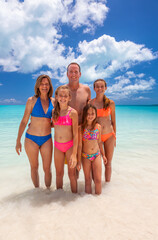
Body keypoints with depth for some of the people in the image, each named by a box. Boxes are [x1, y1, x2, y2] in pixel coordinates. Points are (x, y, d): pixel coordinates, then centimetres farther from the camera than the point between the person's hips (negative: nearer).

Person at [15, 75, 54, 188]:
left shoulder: (53, 101, 1)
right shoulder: (31, 100, -6)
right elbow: (24, 121, -3)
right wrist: (18, 141, -2)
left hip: (47, 139, 2)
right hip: (31, 139, -1)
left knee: (47, 168, 7)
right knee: (34, 167, 15)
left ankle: (48, 189, 29)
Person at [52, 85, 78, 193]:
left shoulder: (73, 112, -13)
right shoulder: (54, 111, 1)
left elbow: (75, 134, -13)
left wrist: (74, 154, -16)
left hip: (70, 146, -4)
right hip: (57, 146, 4)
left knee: (72, 174, 9)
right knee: (59, 173, 17)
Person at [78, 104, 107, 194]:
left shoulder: (98, 126, -2)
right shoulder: (81, 128, -11)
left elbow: (99, 142, 9)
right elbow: (80, 145, -8)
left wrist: (103, 155, 13)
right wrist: (79, 161, -6)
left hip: (97, 155, 2)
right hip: (85, 156, -2)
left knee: (98, 179, 5)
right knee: (88, 180, 13)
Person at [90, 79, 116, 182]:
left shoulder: (111, 103, 1)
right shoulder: (90, 103, -3)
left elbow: (113, 121, 8)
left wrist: (114, 137, 9)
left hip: (109, 135, 2)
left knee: (108, 163, 12)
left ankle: (107, 183, 30)